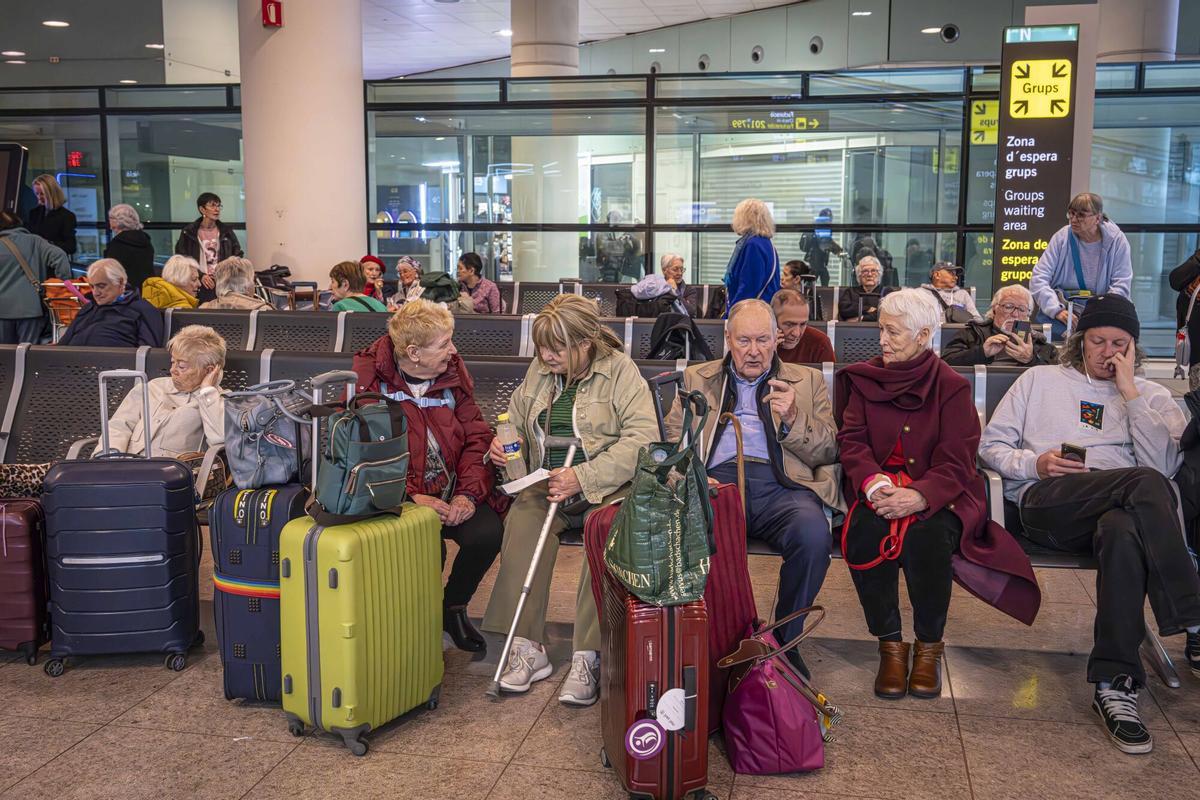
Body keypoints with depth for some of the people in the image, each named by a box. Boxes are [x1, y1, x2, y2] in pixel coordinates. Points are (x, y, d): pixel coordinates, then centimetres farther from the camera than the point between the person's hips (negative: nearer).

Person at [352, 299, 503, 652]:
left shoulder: (453, 372, 7)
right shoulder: (369, 378, -6)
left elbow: (477, 437, 6)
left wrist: (468, 493, -10)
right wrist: (412, 498, -22)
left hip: (453, 493, 4)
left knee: (487, 533, -23)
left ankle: (453, 608, 8)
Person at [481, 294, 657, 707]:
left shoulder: (620, 370, -4)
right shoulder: (539, 371, 13)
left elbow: (643, 437, -14)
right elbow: (515, 417, 28)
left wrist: (582, 478, -20)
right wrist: (503, 441, 1)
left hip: (607, 487, -4)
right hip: (547, 485, 4)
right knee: (523, 519, -29)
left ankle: (587, 657, -29)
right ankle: (527, 648, -26)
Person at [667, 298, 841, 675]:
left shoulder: (807, 381, 23)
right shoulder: (697, 379, 25)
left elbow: (828, 451, 15)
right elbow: (673, 438, 16)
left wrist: (792, 419, -4)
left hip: (780, 485, 0)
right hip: (716, 481, 0)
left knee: (814, 535, -34)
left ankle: (784, 641, -9)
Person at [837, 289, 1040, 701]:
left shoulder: (951, 387, 1)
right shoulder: (864, 378, 10)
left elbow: (955, 462, -8)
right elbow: (852, 441, 0)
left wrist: (918, 497, -27)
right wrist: (874, 484, -21)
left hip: (934, 496, -2)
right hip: (880, 490, 2)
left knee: (927, 536, -35)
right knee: (863, 535, -31)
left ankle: (929, 646, -13)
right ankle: (890, 644, -15)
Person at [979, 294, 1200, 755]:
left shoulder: (1152, 397, 22)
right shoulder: (1040, 381, 22)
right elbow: (991, 447, 17)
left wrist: (1129, 392, 1)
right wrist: (1035, 463, -3)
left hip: (1122, 510, 1)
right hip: (1045, 504, -1)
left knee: (1124, 531, -40)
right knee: (1145, 484, -33)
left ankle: (1114, 685, -39)